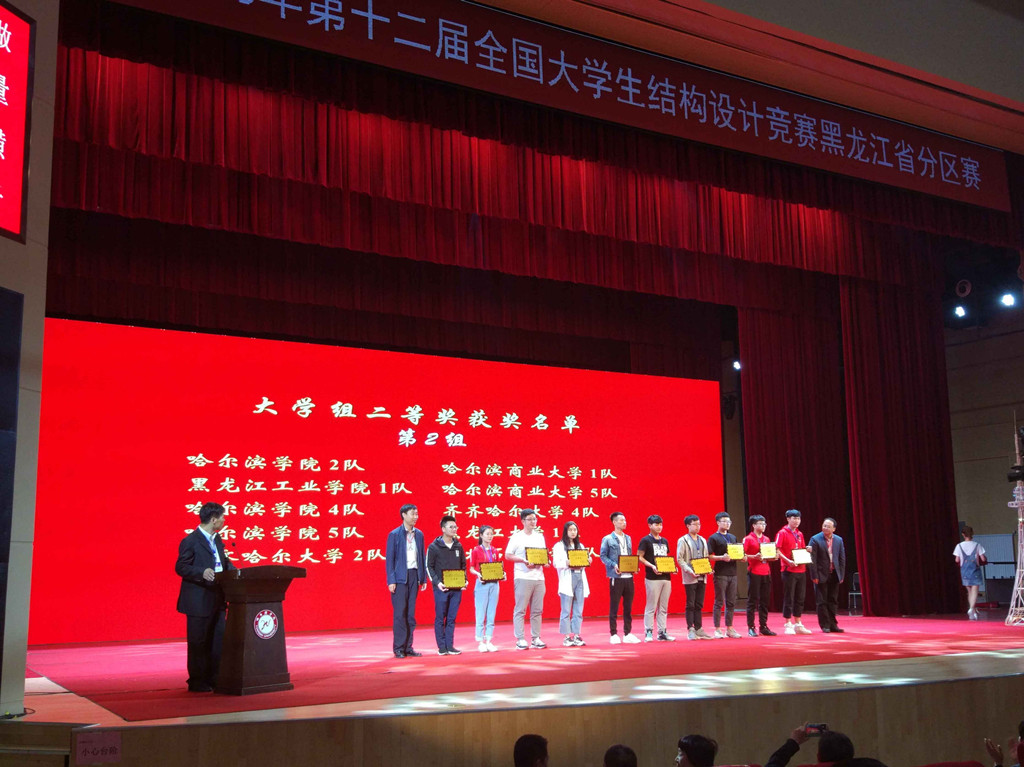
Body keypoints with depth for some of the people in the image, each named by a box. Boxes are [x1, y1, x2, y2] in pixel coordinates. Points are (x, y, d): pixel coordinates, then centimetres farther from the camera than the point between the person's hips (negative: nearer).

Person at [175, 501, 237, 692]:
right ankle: (197, 682, 10)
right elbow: (180, 567, -14)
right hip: (198, 600, -8)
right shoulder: (190, 541, -12)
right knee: (198, 642, 1)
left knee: (218, 640, 11)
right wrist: (202, 572, -28)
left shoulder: (217, 539, 13)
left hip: (217, 598, 8)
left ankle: (214, 679, 21)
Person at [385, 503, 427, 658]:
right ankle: (398, 648, 2)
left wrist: (423, 578, 8)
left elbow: (422, 557, 13)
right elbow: (389, 559, -5)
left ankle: (408, 647, 12)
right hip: (400, 577, -4)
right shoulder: (394, 534, -3)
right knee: (400, 613, -4)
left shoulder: (419, 534, 10)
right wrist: (391, 580, -11)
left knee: (411, 613, 6)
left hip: (414, 576, 4)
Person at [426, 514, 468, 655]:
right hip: (441, 588, -4)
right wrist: (437, 582, -13)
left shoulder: (458, 546, 10)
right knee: (440, 618, 2)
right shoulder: (434, 547, -4)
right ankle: (442, 647, 8)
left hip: (456, 588, 4)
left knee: (452, 618, 6)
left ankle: (450, 646, 12)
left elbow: (463, 565, 17)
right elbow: (429, 567, -3)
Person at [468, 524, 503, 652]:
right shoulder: (476, 550, -1)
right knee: (480, 613, -3)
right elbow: (471, 568, -1)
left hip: (494, 584, 4)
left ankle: (489, 640, 11)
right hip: (482, 583, -4)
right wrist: (478, 574, -19)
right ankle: (480, 642, 2)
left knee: (491, 613, 5)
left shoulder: (495, 551, 11)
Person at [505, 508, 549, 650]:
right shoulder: (516, 536, -1)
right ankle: (520, 639, 0)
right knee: (520, 610, -3)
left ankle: (536, 638, 13)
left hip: (539, 577, 5)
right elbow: (507, 555, -4)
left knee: (537, 610, 7)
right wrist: (523, 561, -16)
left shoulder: (539, 536, 16)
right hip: (523, 577, -5)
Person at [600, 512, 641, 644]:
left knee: (628, 606, 8)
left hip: (628, 577, 5)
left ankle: (627, 634, 16)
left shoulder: (628, 538, 16)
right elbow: (603, 556, -4)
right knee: (614, 606, 1)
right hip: (616, 577, -5)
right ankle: (614, 634, 7)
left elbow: (630, 556, 19)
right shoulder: (607, 539, -2)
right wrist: (614, 565, -17)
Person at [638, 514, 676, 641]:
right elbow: (639, 557, -7)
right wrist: (652, 566, -19)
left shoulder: (664, 541, 17)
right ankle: (648, 632, 1)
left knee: (663, 607, 9)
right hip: (652, 577, -6)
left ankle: (662, 632, 14)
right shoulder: (645, 540, -3)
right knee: (651, 607, -4)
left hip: (666, 577, 6)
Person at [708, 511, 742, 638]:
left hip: (732, 573, 6)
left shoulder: (733, 537, 16)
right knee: (719, 602, -3)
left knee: (731, 603, 9)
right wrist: (722, 557, -22)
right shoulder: (713, 538, -4)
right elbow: (708, 556, -9)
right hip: (721, 574, -6)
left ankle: (729, 629, 17)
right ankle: (717, 630, 2)